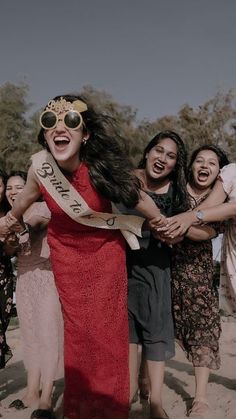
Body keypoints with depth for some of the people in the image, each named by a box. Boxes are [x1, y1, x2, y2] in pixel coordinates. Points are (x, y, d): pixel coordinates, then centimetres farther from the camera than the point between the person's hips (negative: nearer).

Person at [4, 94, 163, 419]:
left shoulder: (103, 167, -26)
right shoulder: (39, 167, -19)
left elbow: (137, 196, -9)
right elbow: (23, 201, 3)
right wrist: (10, 220, 22)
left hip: (105, 251, -1)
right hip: (66, 254, 1)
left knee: (108, 329, 3)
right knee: (77, 330, 7)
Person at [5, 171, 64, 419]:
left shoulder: (41, 207, -6)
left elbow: (33, 223, -30)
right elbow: (11, 247, -5)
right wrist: (10, 239, -30)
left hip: (46, 276, -6)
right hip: (23, 279, 6)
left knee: (47, 334, -8)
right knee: (30, 335, 8)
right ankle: (32, 393, 15)